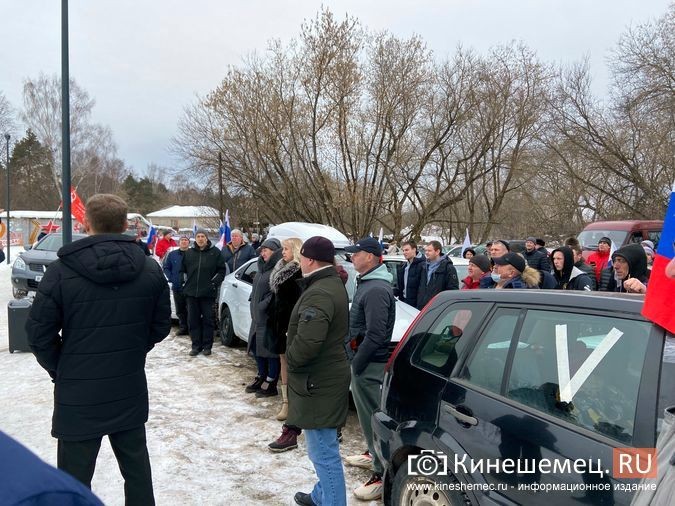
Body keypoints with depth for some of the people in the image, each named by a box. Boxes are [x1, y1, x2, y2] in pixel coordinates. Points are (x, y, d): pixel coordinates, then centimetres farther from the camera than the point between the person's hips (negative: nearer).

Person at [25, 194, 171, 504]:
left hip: (78, 395, -3)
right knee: (137, 469, 20)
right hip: (131, 391, 4)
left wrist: (60, 369, 8)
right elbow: (160, 326, 5)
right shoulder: (150, 270, -3)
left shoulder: (61, 271, -14)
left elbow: (39, 334, -7)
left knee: (75, 480, 11)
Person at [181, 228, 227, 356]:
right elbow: (183, 270, 18)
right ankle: (196, 345, 13)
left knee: (208, 319, 2)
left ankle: (207, 345, 10)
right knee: (193, 320, 5)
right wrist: (186, 282, 8)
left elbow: (221, 270, 4)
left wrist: (214, 283, -5)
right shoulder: (188, 252, 9)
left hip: (208, 292, -3)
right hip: (191, 292, 3)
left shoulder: (215, 252, 2)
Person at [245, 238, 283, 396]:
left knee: (270, 349, -1)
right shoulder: (263, 267, 15)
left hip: (269, 318, -10)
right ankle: (261, 377, 32)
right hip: (257, 316, 10)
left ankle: (271, 384, 10)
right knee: (257, 348, 16)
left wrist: (264, 306, -18)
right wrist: (254, 306, 15)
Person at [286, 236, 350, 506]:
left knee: (324, 452, -3)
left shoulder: (319, 293, -23)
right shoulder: (332, 284, 12)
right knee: (323, 450, 25)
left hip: (318, 381, -11)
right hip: (325, 375, 11)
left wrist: (290, 359, -13)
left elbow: (307, 341, -33)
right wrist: (294, 361, 16)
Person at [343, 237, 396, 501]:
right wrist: (356, 357, 17)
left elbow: (376, 335, -26)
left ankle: (383, 474, 5)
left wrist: (357, 362, -19)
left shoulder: (376, 289, -22)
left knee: (373, 415, -4)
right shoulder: (367, 283, 11)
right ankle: (374, 453, 40)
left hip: (371, 363, -10)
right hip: (365, 358, 10)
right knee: (366, 411, 22)